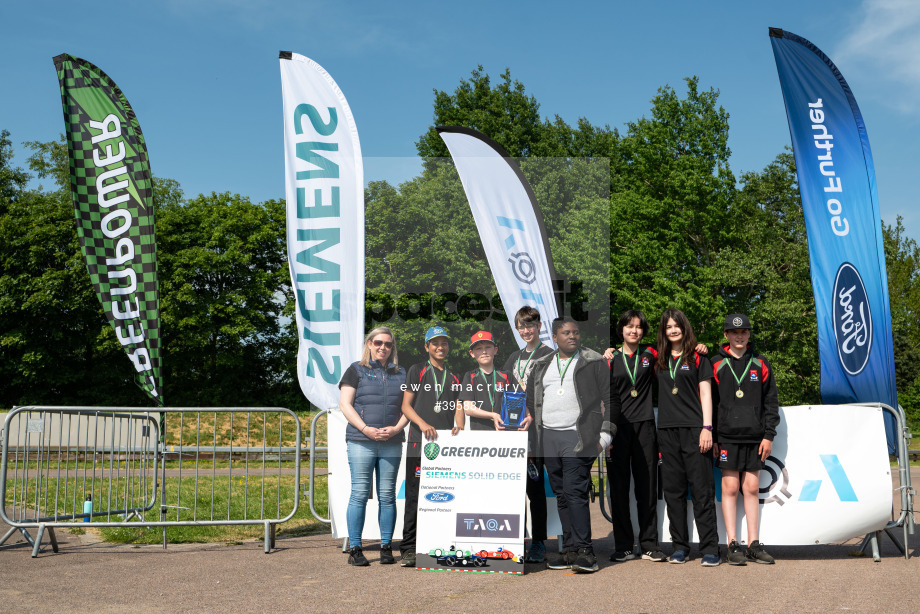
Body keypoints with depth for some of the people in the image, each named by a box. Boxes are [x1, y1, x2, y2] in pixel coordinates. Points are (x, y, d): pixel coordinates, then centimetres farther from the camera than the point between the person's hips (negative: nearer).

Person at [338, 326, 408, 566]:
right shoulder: (356, 370, 6)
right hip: (360, 441, -3)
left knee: (387, 495, 4)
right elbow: (345, 404, -1)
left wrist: (395, 429, -4)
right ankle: (354, 549, 1)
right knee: (359, 494, -4)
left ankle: (386, 548, 10)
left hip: (392, 443, 3)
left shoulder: (400, 374, 16)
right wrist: (365, 428, -13)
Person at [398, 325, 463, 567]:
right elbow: (406, 405, 4)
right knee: (415, 496, -5)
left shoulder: (454, 375, 19)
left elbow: (458, 407, 13)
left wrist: (459, 426, -8)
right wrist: (423, 424, -13)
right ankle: (408, 549, -1)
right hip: (419, 442, -3)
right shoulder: (417, 370, 9)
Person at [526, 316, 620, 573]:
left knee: (575, 492, -13)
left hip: (578, 438, -5)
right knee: (561, 495, 8)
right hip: (548, 439, 5)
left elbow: (611, 399, 0)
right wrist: (534, 433, 18)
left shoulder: (595, 362, 2)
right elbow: (531, 402, 24)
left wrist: (605, 436, -5)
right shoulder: (541, 367, 16)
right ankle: (570, 551, 14)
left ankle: (584, 552, -8)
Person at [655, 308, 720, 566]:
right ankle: (680, 547, 11)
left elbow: (705, 393, 2)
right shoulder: (659, 360, 14)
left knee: (702, 489, -5)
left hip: (694, 429, -3)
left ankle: (710, 548, -2)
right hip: (667, 430, 4)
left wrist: (707, 427, -7)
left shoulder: (697, 357, 6)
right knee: (673, 490, 4)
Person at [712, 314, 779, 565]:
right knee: (730, 488, -3)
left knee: (752, 488, 5)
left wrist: (768, 435, 3)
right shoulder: (716, 365, 5)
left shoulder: (761, 364, 11)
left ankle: (753, 544, 10)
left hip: (755, 438, 2)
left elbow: (770, 402, 11)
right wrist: (710, 437, -3)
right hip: (727, 437, -2)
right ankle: (733, 545, 2)